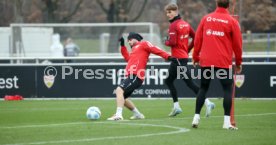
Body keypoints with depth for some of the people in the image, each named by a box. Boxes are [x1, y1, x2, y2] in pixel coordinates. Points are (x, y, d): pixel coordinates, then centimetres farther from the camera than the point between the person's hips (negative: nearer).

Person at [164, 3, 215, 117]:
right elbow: (195, 38, 12)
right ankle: (176, 106, 16)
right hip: (184, 56, 9)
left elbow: (172, 42, -23)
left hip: (178, 58, -9)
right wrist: (188, 49, 17)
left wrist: (166, 42, -2)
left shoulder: (174, 25, -13)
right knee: (168, 81, 16)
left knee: (189, 82, -10)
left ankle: (207, 102, -14)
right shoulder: (185, 24, 11)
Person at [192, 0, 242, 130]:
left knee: (203, 88, 14)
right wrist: (238, 62, 11)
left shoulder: (206, 19, 6)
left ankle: (196, 117, 11)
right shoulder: (232, 21, -2)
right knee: (227, 89, 2)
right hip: (224, 62, -3)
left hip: (206, 61, 3)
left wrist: (196, 57, 17)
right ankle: (227, 122, -5)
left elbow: (197, 39, 7)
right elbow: (237, 44, 0)